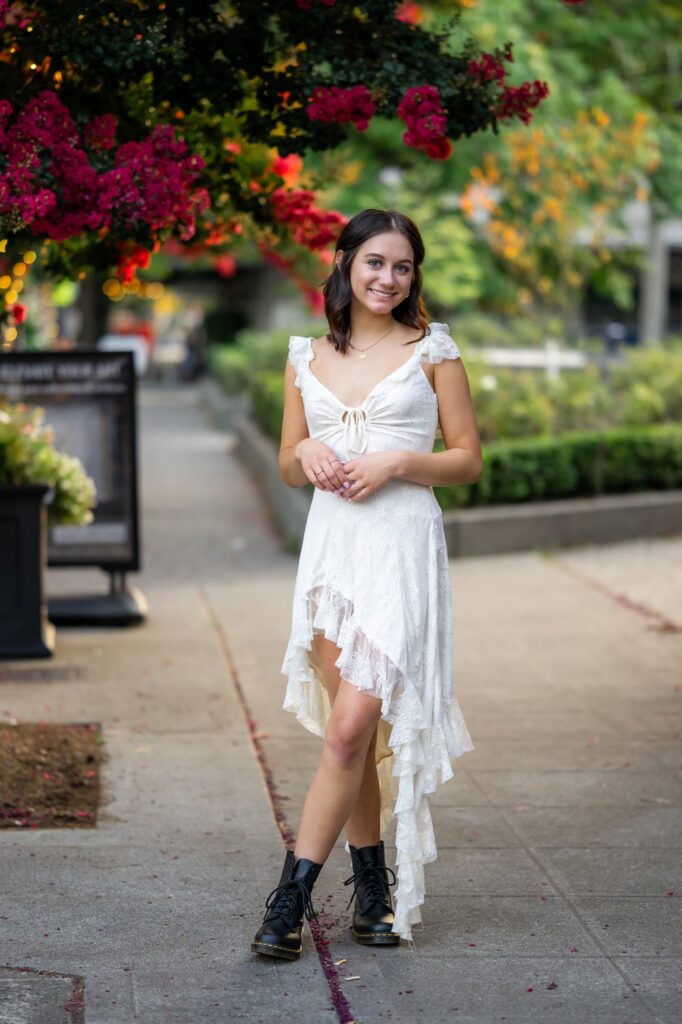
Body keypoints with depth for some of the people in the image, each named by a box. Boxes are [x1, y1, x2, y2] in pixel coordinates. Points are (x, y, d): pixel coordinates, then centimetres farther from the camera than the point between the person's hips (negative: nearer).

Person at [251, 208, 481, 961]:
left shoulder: (432, 350, 4)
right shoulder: (307, 358, 13)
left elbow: (468, 460, 5)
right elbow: (288, 467, 19)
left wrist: (400, 460, -11)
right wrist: (308, 455, -4)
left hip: (401, 545, -4)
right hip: (331, 540, 4)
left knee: (354, 726, -12)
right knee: (352, 724, 6)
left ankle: (293, 894, -8)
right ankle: (370, 882, 19)